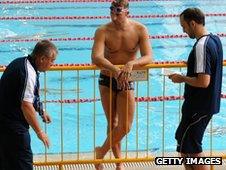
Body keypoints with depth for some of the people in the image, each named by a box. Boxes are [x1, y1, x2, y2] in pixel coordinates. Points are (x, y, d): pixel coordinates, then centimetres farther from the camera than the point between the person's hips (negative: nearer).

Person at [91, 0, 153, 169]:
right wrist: (115, 70, -46)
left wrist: (131, 63, -39)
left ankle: (102, 151, 23)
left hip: (127, 81, 1)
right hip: (107, 80, 0)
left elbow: (148, 57, -19)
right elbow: (96, 58, -30)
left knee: (125, 126, -1)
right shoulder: (103, 31, -16)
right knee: (113, 124, 10)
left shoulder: (140, 30, -12)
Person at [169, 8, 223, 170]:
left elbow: (203, 81, -28)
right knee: (183, 138, 19)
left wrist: (182, 78, -14)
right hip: (209, 102, 10)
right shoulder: (215, 39, 6)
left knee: (188, 147, 0)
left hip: (198, 107, -10)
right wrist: (187, 76, 15)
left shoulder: (201, 46, -23)